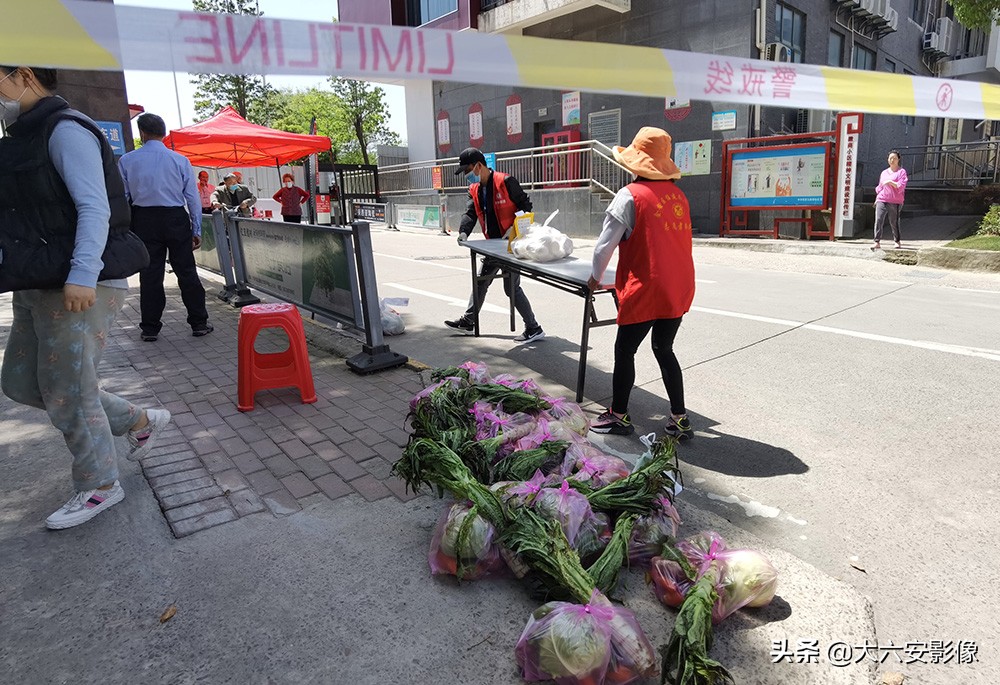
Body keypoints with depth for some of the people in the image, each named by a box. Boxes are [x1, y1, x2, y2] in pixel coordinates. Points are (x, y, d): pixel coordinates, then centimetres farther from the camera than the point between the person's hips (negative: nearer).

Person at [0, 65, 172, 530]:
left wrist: (82, 276, -28)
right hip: (39, 284, 10)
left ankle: (100, 486, 18)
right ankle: (141, 420, 25)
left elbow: (94, 208, -20)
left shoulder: (65, 131, -11)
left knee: (66, 391, -1)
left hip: (79, 286, -10)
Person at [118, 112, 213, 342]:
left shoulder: (127, 161, 1)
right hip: (176, 219, -1)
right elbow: (193, 198, -1)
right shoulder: (180, 160, -1)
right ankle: (199, 323, 9)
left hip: (144, 221, 1)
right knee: (187, 271, 5)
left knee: (150, 274, 7)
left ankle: (150, 328, 13)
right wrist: (196, 230, 4)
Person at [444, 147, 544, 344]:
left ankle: (533, 329, 1)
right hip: (494, 244, 9)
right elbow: (470, 212, -2)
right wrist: (464, 232, -21)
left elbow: (525, 205, -12)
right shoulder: (475, 189, 8)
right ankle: (468, 321, 33)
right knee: (481, 280, 18)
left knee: (511, 287, -9)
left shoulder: (505, 182, -16)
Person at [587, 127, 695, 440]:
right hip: (679, 290, 7)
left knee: (624, 352, 8)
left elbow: (606, 242, -7)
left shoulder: (630, 195, -11)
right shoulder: (678, 195, 8)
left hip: (644, 290, -7)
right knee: (664, 349, 18)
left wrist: (596, 276, 10)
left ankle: (618, 416, 19)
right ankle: (679, 420, 20)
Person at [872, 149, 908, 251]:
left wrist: (890, 182, -16)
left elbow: (901, 186, -9)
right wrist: (877, 198, 17)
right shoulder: (884, 172, 18)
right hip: (881, 200, 4)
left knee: (894, 222, 2)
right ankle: (877, 242, -14)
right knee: (878, 220, -12)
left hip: (894, 202, -4)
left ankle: (897, 241, 20)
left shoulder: (902, 171, 3)